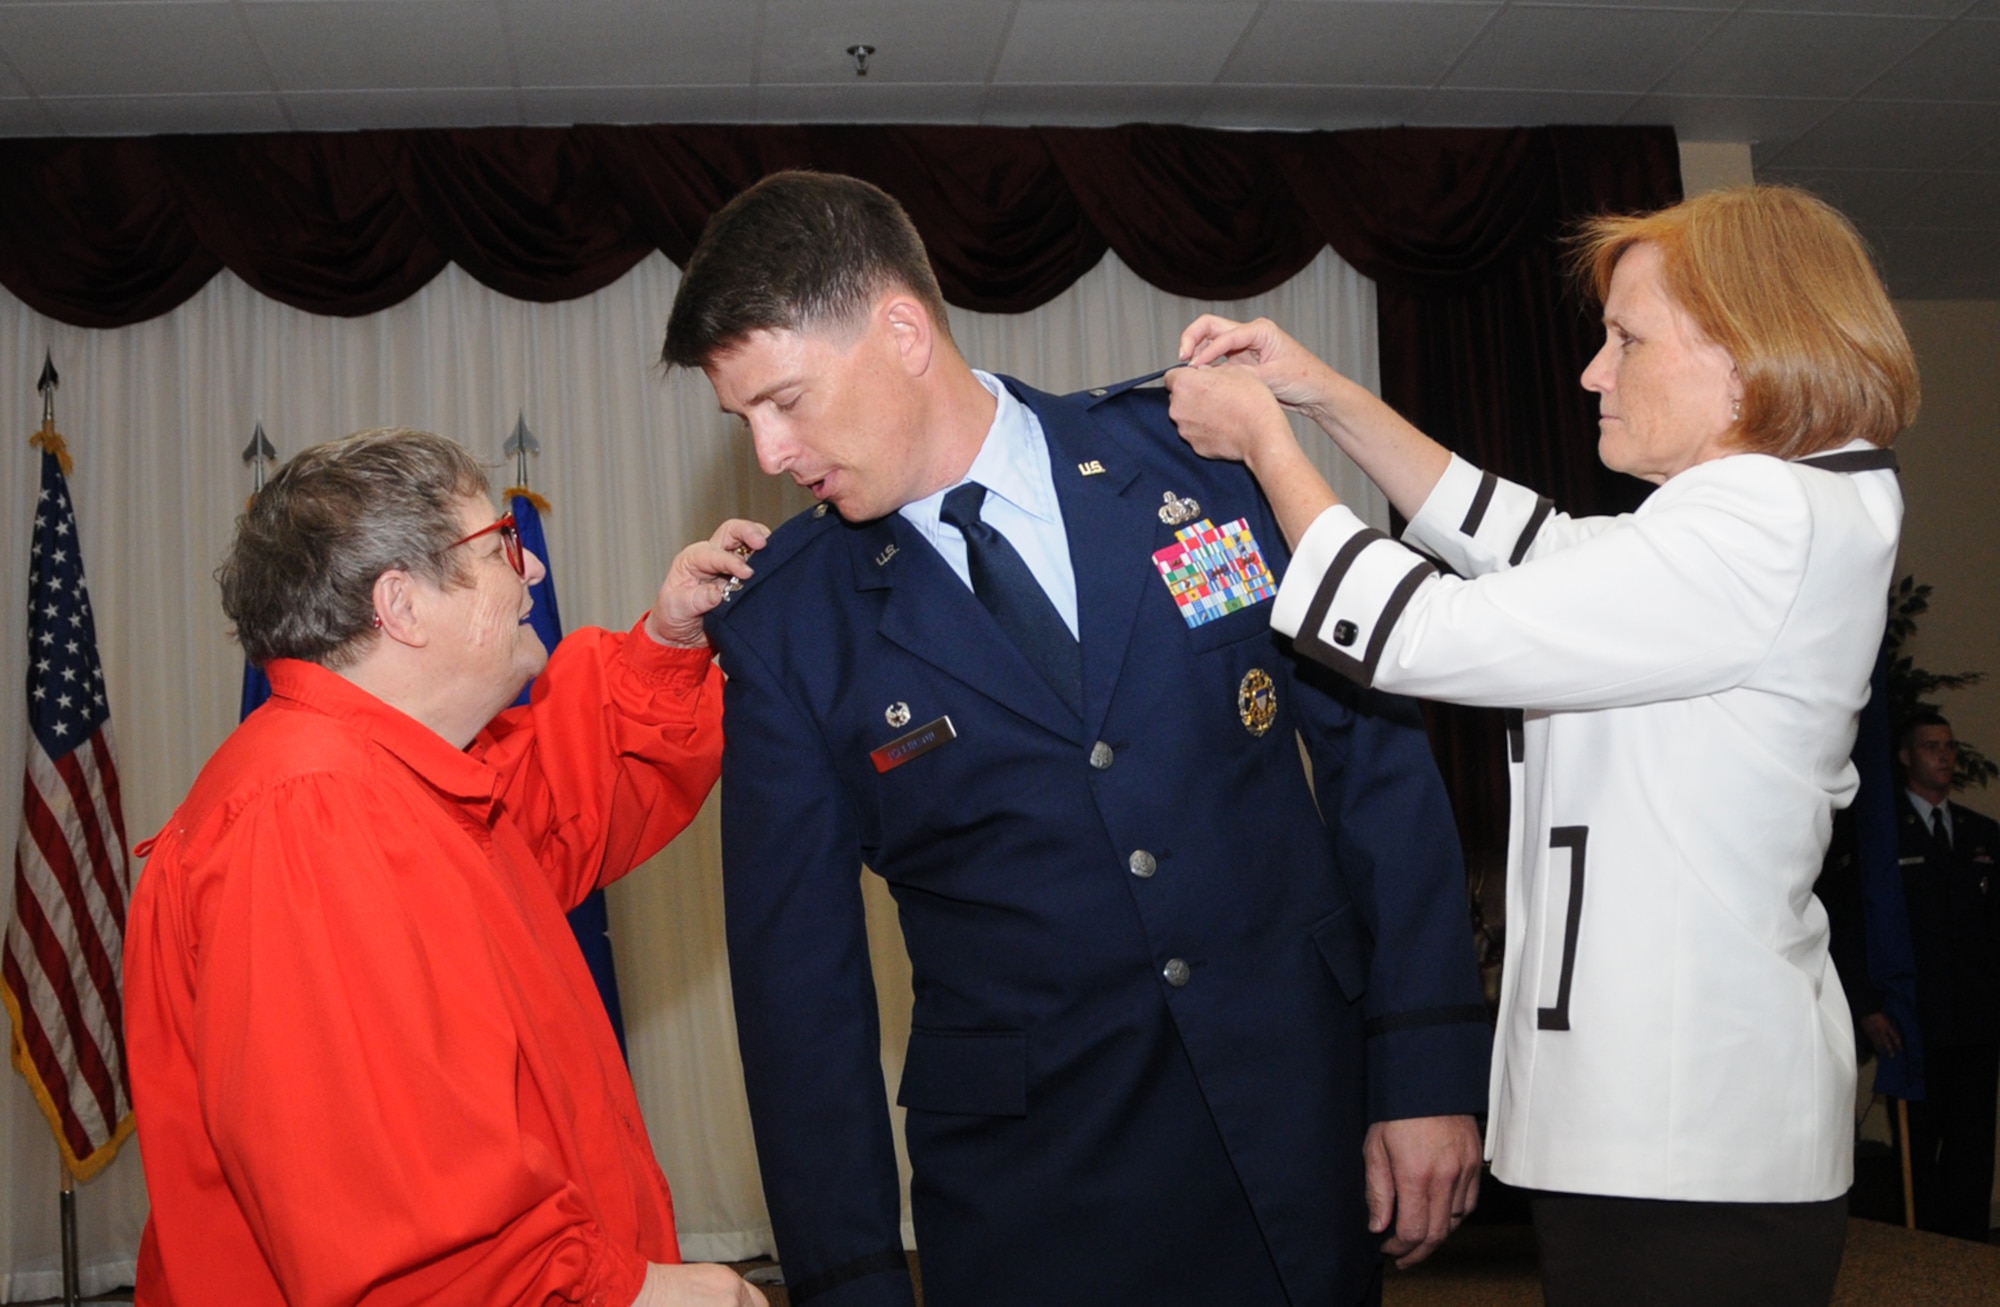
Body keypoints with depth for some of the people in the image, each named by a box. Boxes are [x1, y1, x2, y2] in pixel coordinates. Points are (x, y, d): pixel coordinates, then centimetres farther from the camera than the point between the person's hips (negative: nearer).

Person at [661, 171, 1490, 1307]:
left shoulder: (1193, 455, -5)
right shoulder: (783, 628, -5)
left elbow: (1372, 745, -2)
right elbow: (799, 975, -2)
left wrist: (1430, 1068, -4)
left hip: (1308, 1127, 1)